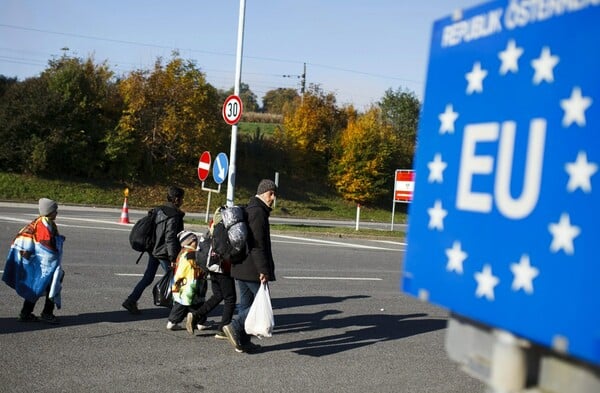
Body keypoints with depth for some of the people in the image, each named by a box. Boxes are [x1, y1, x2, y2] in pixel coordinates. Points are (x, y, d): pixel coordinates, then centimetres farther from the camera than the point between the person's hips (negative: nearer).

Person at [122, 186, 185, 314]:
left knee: (148, 277, 12)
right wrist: (173, 258, -19)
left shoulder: (160, 210, 8)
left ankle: (131, 300, 9)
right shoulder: (174, 216, -18)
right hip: (164, 253, -8)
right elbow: (170, 238, -21)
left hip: (154, 250, 9)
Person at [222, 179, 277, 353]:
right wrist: (264, 270, -22)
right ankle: (234, 327, -13)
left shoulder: (247, 210, 18)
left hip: (240, 266, 10)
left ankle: (243, 341, 16)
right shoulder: (258, 212, -15)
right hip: (252, 269, -10)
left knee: (246, 303, 13)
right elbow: (258, 245, -22)